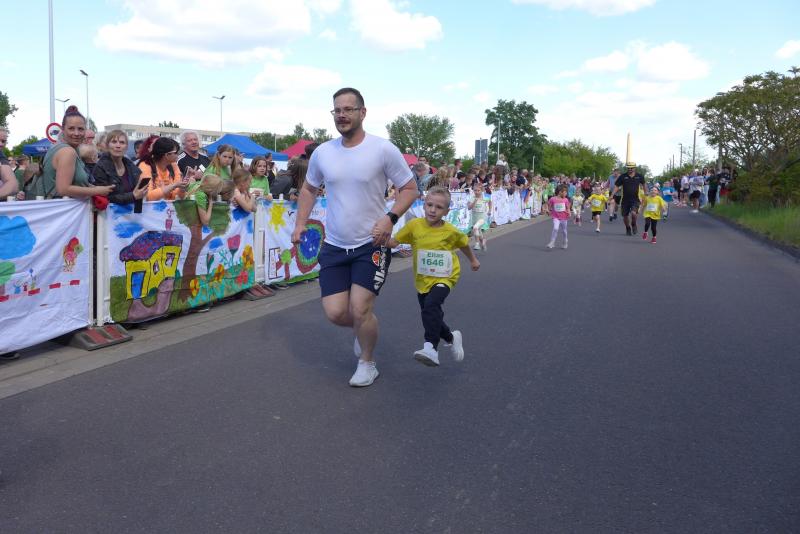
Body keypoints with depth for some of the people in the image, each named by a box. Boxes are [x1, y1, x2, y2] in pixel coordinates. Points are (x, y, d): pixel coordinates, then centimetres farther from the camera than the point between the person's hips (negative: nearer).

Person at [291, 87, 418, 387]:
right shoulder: (322, 153, 1)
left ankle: (367, 363, 18)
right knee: (335, 313, -1)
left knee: (359, 310, -10)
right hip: (334, 246, 4)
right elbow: (309, 189, 18)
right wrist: (300, 224, 5)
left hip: (371, 245, -4)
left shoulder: (383, 149, -11)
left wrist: (390, 218, -20)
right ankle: (363, 329, 36)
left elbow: (409, 189, -4)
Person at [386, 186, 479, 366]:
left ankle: (431, 348, -33)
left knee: (431, 306, -30)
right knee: (431, 316, 15)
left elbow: (464, 243, 11)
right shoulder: (414, 225, -8)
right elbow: (394, 241, -3)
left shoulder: (450, 231, -10)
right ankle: (451, 338, 43)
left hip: (444, 278, -4)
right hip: (422, 280, 4)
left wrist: (473, 260, 26)